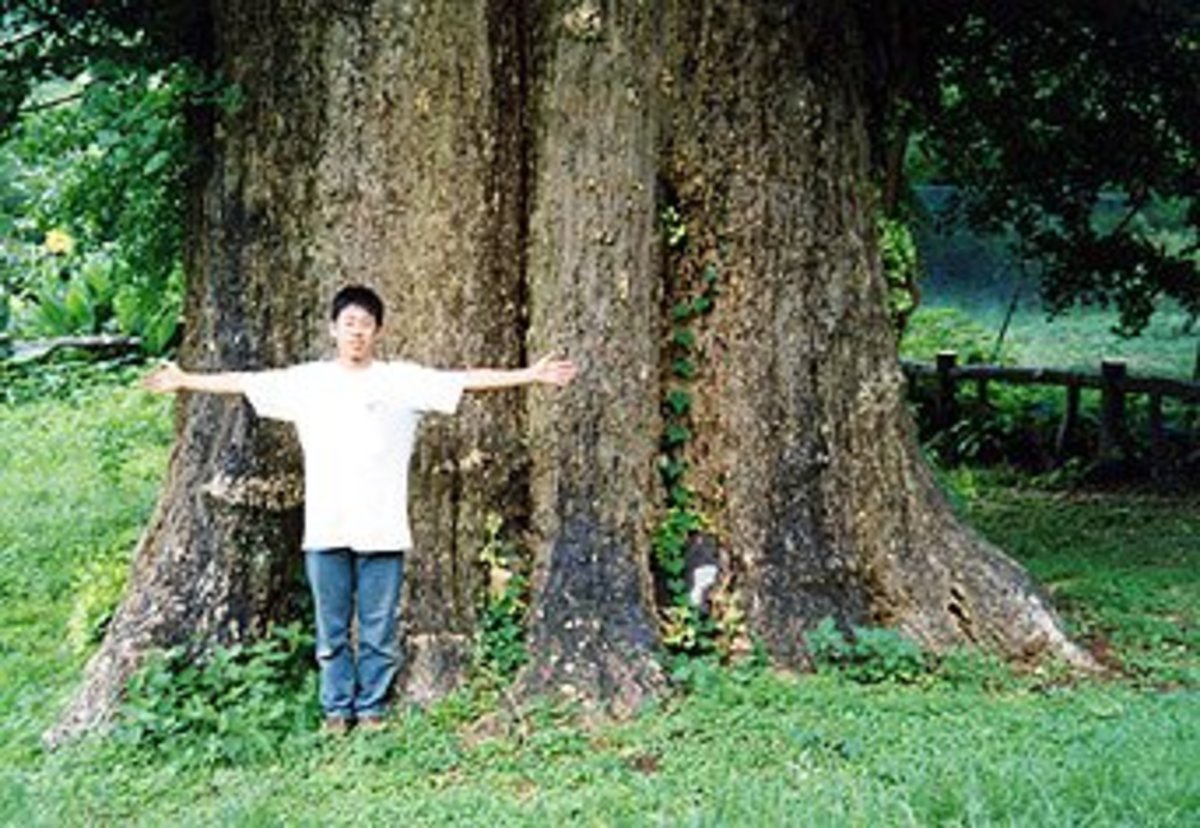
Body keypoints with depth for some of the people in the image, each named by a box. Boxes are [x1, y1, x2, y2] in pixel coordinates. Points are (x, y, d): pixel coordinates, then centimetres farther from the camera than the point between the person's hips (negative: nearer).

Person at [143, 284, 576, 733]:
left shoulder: (404, 380, 1)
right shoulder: (307, 380, 6)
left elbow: (469, 380, -3)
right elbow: (244, 382, 13)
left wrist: (530, 375, -9)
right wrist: (185, 380, 18)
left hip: (382, 531, -1)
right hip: (325, 530, 1)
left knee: (379, 630, 5)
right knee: (331, 630, 9)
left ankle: (372, 708, 19)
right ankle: (337, 708, 22)